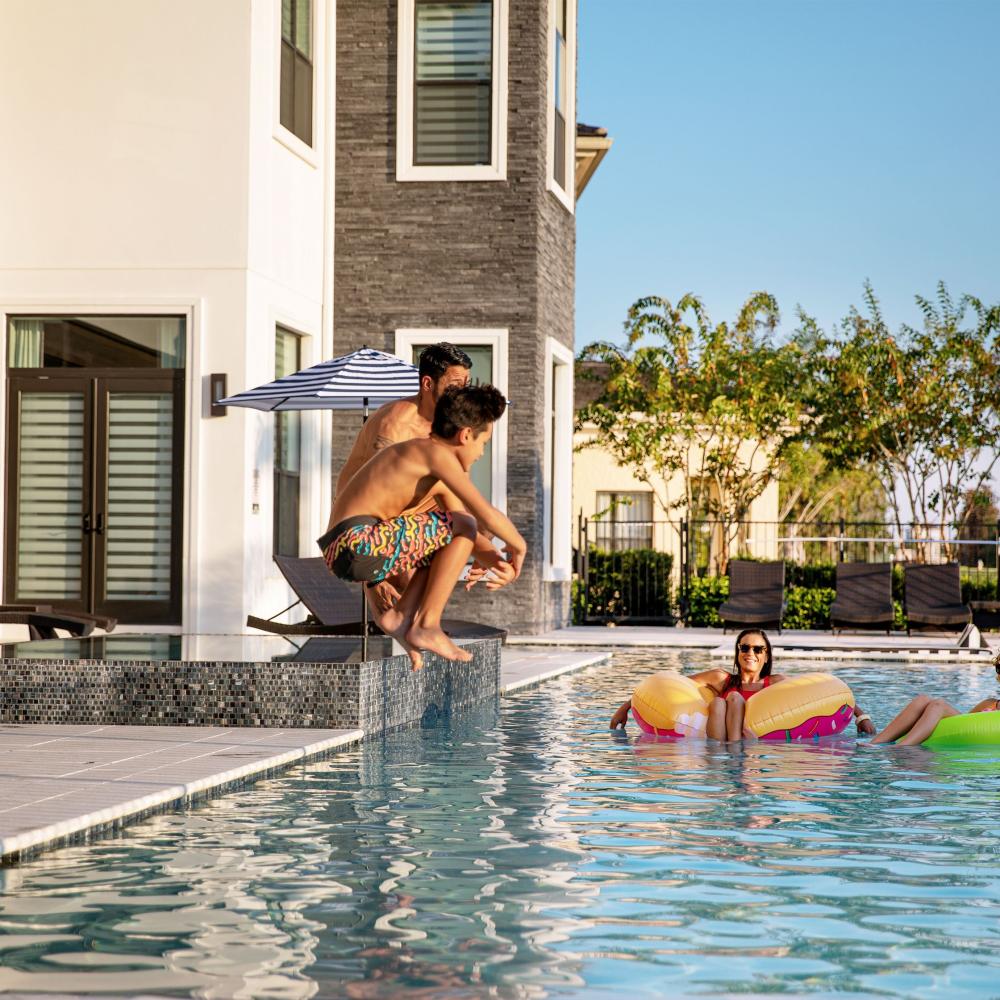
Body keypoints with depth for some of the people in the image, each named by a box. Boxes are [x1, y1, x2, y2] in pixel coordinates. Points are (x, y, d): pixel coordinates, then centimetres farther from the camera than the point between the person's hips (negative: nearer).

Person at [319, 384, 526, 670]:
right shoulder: (437, 453, -8)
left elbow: (459, 509, 36)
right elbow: (487, 515, -12)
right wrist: (518, 545, 5)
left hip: (341, 553, 10)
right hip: (361, 542, -10)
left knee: (449, 539, 24)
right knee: (463, 527, -5)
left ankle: (400, 615, 9)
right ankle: (427, 626, -5)